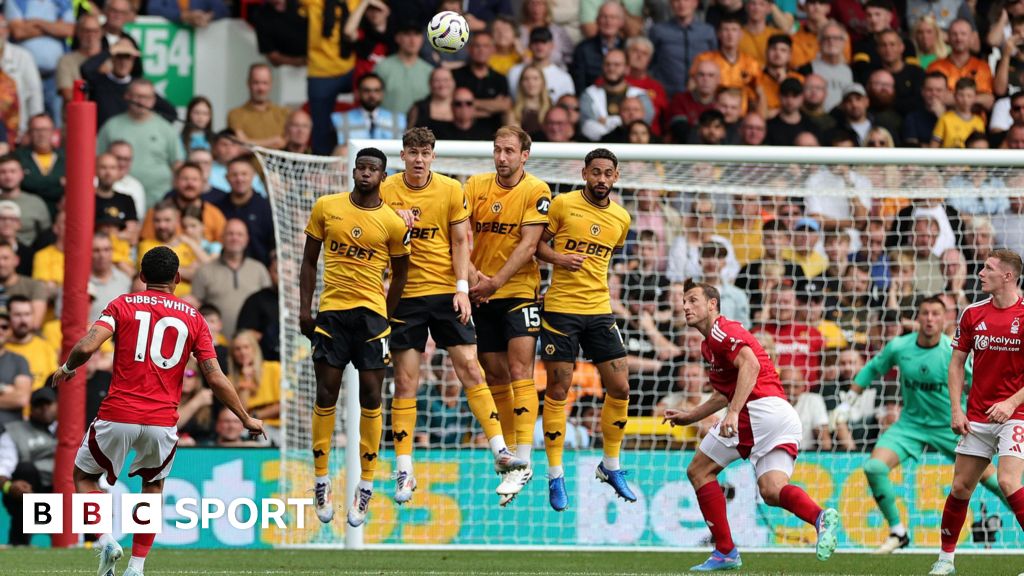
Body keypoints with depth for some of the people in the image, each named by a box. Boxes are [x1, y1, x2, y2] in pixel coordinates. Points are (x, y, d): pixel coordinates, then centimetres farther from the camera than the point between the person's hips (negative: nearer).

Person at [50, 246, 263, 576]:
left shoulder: (122, 306, 3)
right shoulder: (193, 318, 7)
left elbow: (87, 347, -11)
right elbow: (216, 379, 2)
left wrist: (66, 369, 11)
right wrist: (246, 419, 12)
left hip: (118, 416, -2)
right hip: (163, 422, 2)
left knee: (84, 477, 19)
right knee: (153, 486, 25)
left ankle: (105, 541, -4)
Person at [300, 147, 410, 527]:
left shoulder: (393, 223, 0)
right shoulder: (326, 208, 3)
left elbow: (400, 272, 11)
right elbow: (309, 261, 9)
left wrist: (386, 317, 6)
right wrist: (304, 308, 1)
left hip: (371, 313, -1)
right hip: (331, 311, 1)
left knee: (371, 396, -2)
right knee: (326, 394, 1)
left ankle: (365, 486, 4)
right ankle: (321, 481, 10)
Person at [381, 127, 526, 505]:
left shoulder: (452, 190, 0)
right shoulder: (385, 191, -3)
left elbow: (460, 241, 4)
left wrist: (462, 287, -4)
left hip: (446, 292, 1)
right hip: (403, 295, -1)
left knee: (470, 369, -4)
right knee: (405, 382, 0)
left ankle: (500, 451, 1)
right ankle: (404, 471, 3)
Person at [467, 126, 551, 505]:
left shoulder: (536, 192, -7)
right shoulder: (476, 186, 4)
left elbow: (528, 245, -13)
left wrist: (496, 281, -21)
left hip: (519, 292, -4)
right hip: (482, 296, 4)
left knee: (519, 371, -14)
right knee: (495, 377, 7)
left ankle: (523, 462, -18)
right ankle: (507, 455, 17)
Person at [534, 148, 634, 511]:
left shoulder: (621, 218, 7)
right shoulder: (563, 204, -4)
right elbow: (536, 242, 0)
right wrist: (557, 258, -17)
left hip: (599, 310, 4)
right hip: (560, 310, -4)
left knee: (620, 388, 2)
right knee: (558, 391, -2)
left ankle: (611, 466, 20)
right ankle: (555, 476, 6)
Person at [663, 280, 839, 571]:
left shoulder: (720, 331, -1)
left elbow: (750, 364, -18)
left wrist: (733, 413, -27)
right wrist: (690, 416, 42)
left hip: (760, 408, -9)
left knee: (699, 470, 4)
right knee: (772, 491, -5)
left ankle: (725, 552, -1)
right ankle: (820, 517, -33)